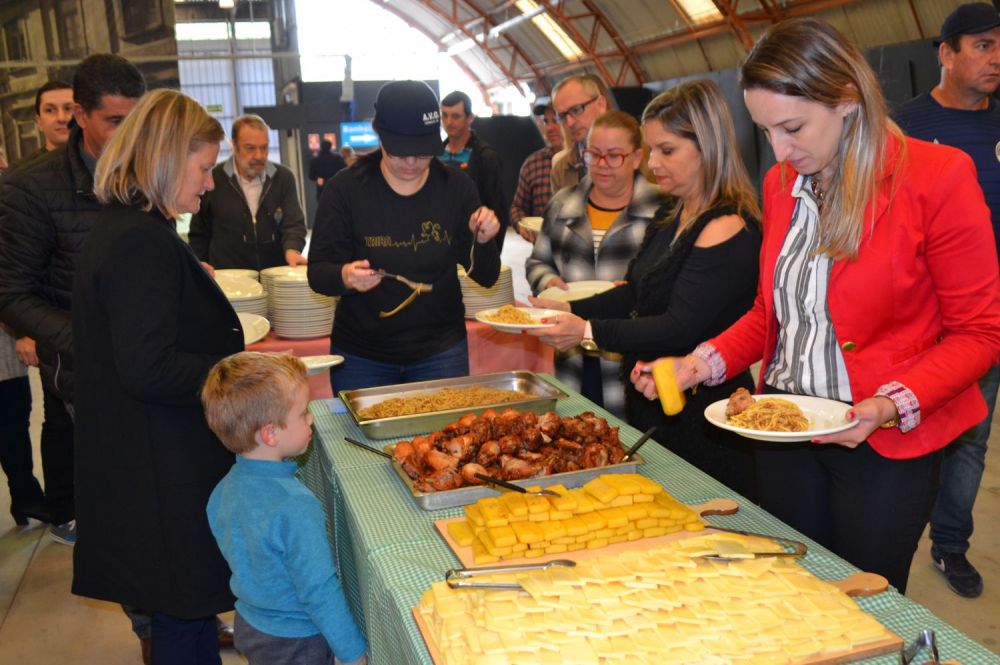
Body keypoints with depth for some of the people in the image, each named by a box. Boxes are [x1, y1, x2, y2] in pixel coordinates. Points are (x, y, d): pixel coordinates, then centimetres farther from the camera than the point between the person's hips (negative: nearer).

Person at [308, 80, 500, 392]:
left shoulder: (456, 187, -5)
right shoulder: (346, 188, -11)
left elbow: (486, 277, -1)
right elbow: (318, 273, -9)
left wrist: (483, 240, -22)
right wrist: (344, 277, -31)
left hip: (441, 351, 2)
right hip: (361, 355, -1)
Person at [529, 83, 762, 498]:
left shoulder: (727, 230, -19)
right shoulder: (672, 216, 10)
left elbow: (679, 328, -24)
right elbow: (636, 293, 14)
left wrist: (590, 331, -27)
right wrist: (568, 310, 3)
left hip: (701, 417, -9)